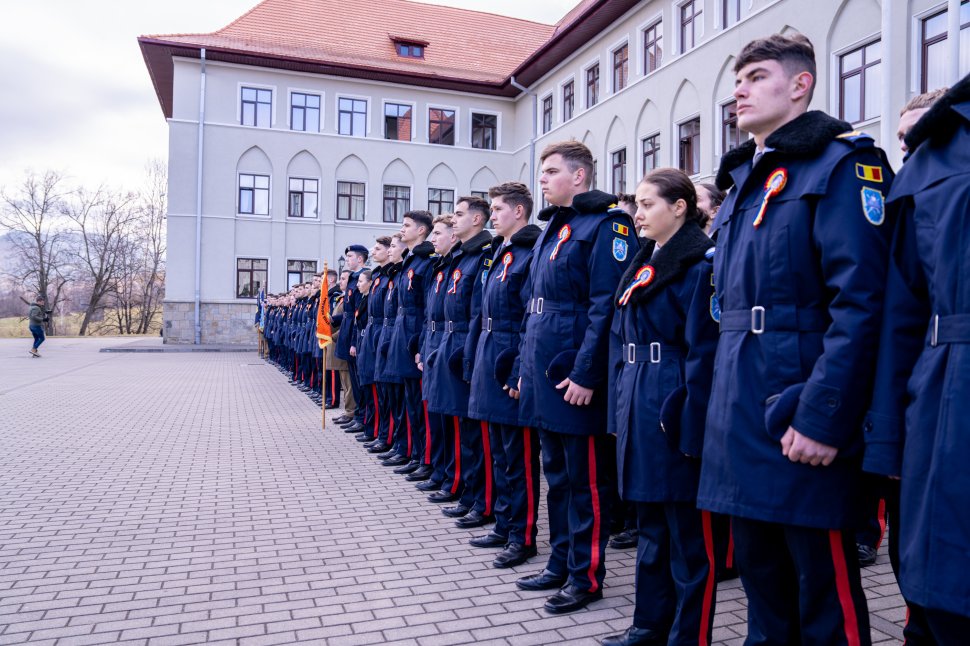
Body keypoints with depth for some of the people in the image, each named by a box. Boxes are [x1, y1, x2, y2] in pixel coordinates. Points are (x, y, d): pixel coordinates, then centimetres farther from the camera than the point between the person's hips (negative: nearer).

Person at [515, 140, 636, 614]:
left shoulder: (605, 225, -11)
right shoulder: (552, 230, 18)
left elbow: (605, 306, -19)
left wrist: (586, 374, -22)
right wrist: (527, 369, 17)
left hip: (576, 382, -9)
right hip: (547, 376, 9)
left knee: (586, 481, 3)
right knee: (557, 476, 17)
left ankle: (587, 576, 17)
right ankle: (561, 565, 31)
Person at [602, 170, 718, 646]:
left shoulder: (699, 263, -11)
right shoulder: (643, 264, 15)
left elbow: (703, 352, -17)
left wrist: (693, 427, -20)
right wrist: (621, 408, 12)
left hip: (673, 414, -9)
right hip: (638, 410, 9)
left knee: (688, 535, 4)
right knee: (651, 526, 19)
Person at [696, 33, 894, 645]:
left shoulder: (842, 164, -7)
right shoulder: (744, 182, 18)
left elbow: (861, 303, -17)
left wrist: (823, 418, -21)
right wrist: (724, 406, 17)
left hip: (800, 419, -8)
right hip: (741, 413, 8)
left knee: (825, 595, 5)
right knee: (762, 578, 18)